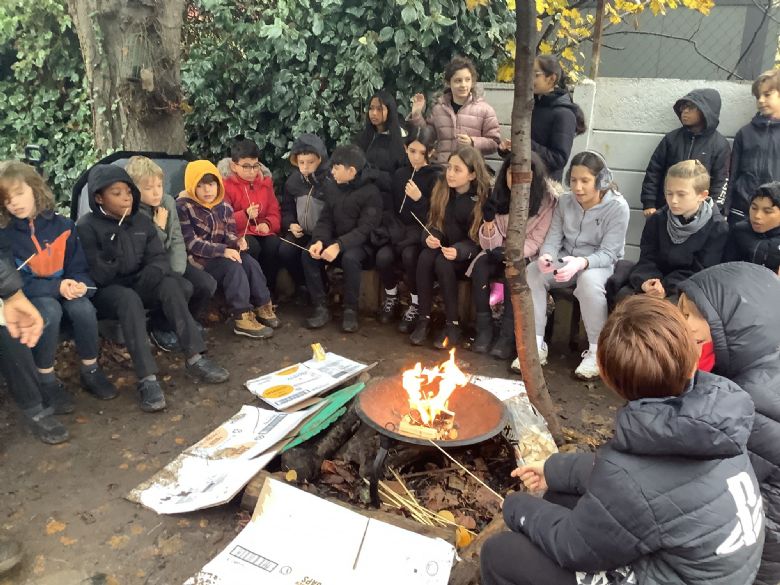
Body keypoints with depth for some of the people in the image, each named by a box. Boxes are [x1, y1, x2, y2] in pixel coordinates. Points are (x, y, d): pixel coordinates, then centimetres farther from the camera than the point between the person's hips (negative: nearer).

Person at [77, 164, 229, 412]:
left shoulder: (142, 221, 6)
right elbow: (96, 276, -17)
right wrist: (110, 250, -31)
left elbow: (159, 257, 0)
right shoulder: (87, 227, -10)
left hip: (138, 286, 5)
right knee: (129, 298, -37)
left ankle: (194, 358, -27)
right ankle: (147, 379, -43)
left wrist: (152, 273, -22)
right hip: (104, 293, -4)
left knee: (170, 283, -25)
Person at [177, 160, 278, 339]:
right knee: (233, 267, -29)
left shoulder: (223, 206, 6)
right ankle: (242, 317, -31)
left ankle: (263, 307, -14)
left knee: (249, 262, -20)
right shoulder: (182, 207, -11)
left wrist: (237, 241, -20)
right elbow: (191, 243, -18)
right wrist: (223, 250, -28)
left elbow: (229, 234, 7)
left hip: (220, 256, 6)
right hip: (196, 258, -6)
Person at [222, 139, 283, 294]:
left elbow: (275, 212, 10)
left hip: (262, 231, 3)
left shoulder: (265, 182, 12)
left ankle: (269, 290, -17)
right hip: (238, 232, -3)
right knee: (252, 246, -36)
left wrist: (268, 224, -13)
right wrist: (245, 215, -24)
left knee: (274, 244, -30)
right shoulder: (226, 185, -1)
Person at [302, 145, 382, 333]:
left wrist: (339, 246, -33)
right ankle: (321, 306, -12)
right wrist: (319, 240, -18)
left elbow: (365, 229, -21)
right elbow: (325, 219, 4)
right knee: (308, 254, -20)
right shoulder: (331, 187, 6)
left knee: (350, 258, -37)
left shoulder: (370, 192, -13)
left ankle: (350, 309, -19)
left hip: (360, 244, -5)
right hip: (335, 240, 6)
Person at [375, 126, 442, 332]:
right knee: (383, 256, -25)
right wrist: (396, 231, -6)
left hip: (422, 233, -4)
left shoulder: (437, 177, -5)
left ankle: (415, 304, -11)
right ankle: (391, 298, 4)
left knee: (409, 255, -34)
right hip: (399, 230, 4)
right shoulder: (400, 174, 9)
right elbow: (389, 207, 10)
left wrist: (419, 199, -23)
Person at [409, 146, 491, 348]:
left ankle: (453, 324, -20)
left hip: (467, 253, -4)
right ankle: (424, 319, -19)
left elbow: (480, 238, -13)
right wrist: (429, 237, -19)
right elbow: (432, 222, 5)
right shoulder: (441, 189, -1)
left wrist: (459, 251, -31)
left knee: (443, 263, -34)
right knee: (425, 257, -29)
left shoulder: (483, 197, -13)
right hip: (442, 246, 4)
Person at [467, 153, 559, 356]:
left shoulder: (548, 199, -13)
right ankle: (484, 328, -17)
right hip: (503, 253, 3)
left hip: (529, 256, -3)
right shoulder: (500, 196, -3)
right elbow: (490, 244, -5)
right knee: (480, 265, -26)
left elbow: (537, 242, -12)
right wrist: (488, 221, -24)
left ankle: (508, 335, -25)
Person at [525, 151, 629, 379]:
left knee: (589, 282, -39)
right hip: (566, 261, 5)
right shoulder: (565, 201, -1)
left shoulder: (617, 207, -16)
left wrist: (582, 263, -41)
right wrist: (546, 256, -28)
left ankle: (596, 351, -20)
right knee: (531, 273, -23)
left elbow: (608, 254, -19)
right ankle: (536, 345, -15)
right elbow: (553, 238, -3)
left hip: (600, 265, -4)